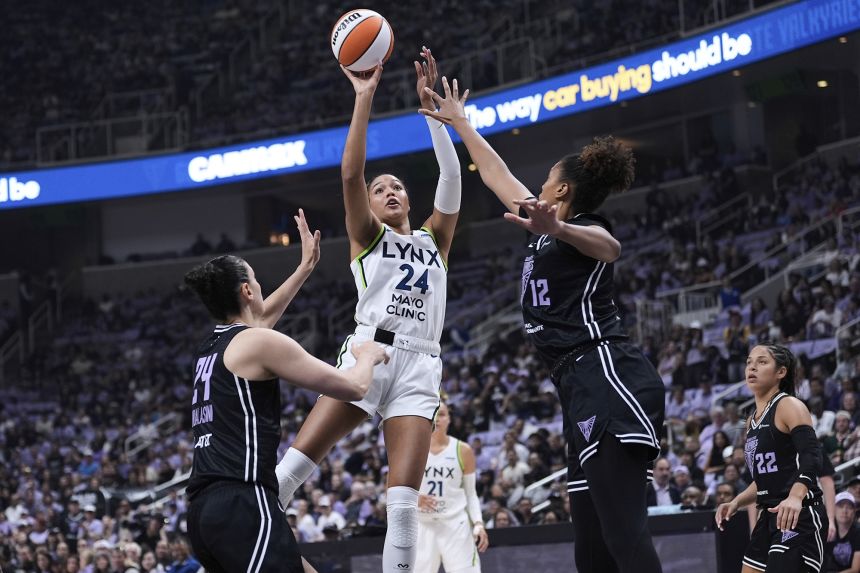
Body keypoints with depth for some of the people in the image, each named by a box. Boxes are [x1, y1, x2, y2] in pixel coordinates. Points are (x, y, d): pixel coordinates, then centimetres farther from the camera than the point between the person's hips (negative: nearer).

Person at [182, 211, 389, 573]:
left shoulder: (212, 348, 21)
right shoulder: (261, 342, -4)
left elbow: (261, 316, 46)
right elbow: (354, 388, -2)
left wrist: (305, 267, 53)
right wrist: (368, 356, 19)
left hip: (206, 506, 10)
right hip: (242, 504, -10)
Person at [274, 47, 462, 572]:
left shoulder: (434, 240, 22)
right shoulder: (367, 235, 16)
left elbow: (452, 176, 10)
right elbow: (351, 173, 1)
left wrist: (429, 102, 4)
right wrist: (364, 98, -4)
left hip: (419, 367, 2)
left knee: (404, 498, -11)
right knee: (293, 466, -15)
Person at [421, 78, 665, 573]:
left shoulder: (579, 226, -2)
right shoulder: (548, 226, 23)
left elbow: (608, 246, -28)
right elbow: (497, 175, 37)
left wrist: (557, 230, -47)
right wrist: (458, 122, 45)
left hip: (607, 378, -9)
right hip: (587, 388, 9)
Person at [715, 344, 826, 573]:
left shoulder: (789, 406, -8)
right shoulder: (753, 421, 18)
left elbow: (812, 457, -23)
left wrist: (795, 497, -38)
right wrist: (735, 504, 14)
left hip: (799, 518, -10)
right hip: (770, 517, 10)